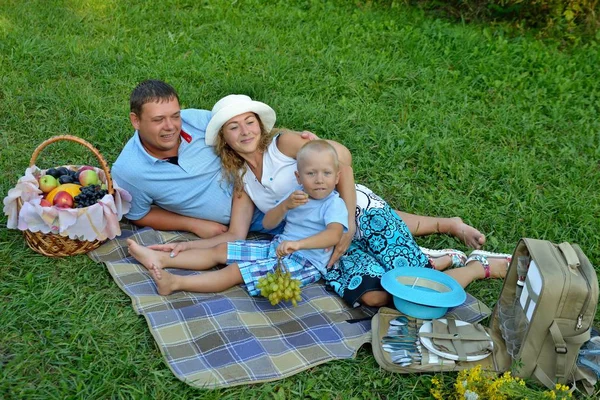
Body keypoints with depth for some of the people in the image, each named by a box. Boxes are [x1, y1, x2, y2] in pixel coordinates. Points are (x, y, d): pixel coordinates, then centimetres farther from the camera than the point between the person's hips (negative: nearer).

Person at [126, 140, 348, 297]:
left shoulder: (334, 204, -11)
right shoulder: (297, 195, 12)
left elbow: (334, 235, -32)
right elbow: (267, 224, 8)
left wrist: (298, 244, -44)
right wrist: (285, 205, -12)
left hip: (306, 261, -8)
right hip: (278, 247, 8)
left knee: (236, 271, -22)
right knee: (219, 251, 2)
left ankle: (175, 282, -28)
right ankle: (161, 259, 2)